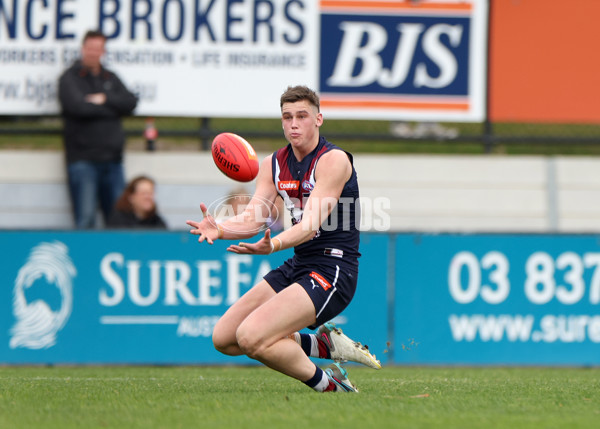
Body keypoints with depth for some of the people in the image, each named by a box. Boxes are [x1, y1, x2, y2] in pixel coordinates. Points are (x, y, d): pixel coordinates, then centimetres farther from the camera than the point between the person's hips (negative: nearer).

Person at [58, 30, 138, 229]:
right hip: (83, 158, -5)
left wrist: (105, 99, -11)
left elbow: (130, 102, 4)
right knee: (86, 219, -10)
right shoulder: (69, 78, 2)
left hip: (112, 159, 5)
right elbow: (78, 106, -15)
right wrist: (112, 108, -3)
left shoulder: (111, 78, 18)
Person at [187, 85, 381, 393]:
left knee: (251, 337, -24)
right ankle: (325, 344, 9)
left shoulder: (334, 160, -14)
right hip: (297, 266, 9)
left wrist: (273, 245, -43)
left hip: (332, 270, -9)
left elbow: (312, 223, -25)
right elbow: (252, 218, 1)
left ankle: (326, 383, -4)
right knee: (223, 339, 5)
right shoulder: (274, 164, 9)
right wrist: (218, 229, -21)